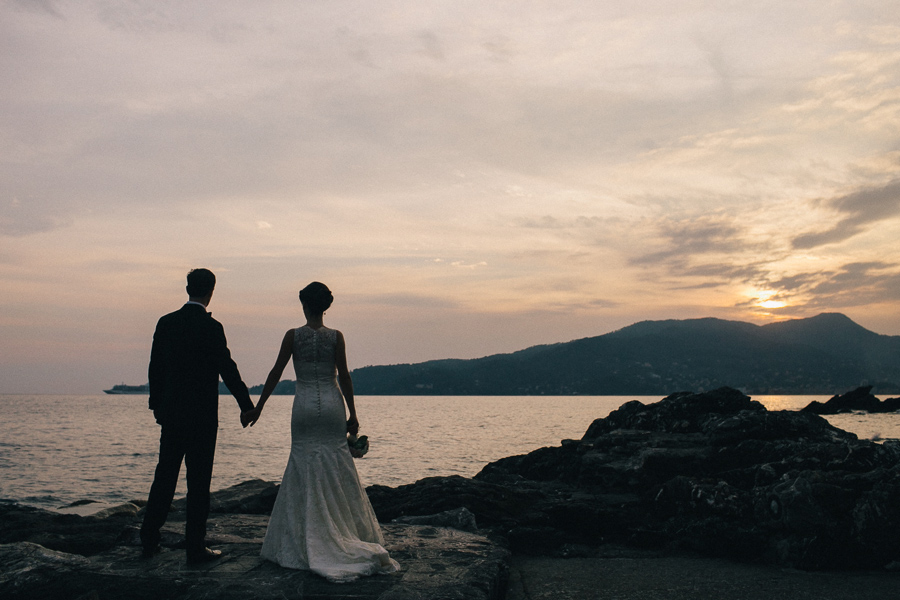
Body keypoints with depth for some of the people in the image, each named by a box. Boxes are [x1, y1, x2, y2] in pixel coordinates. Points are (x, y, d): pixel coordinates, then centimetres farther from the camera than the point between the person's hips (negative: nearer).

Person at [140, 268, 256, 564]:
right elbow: (228, 369, -12)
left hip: (170, 414, 5)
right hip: (202, 416, -5)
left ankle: (149, 539, 24)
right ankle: (195, 548, 8)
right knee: (198, 483, 2)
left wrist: (157, 404, 22)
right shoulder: (211, 327, -13)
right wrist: (246, 406, -3)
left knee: (164, 476, 16)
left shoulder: (166, 323, 3)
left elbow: (155, 367, 10)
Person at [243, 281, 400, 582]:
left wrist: (258, 406, 8)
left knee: (304, 469, 6)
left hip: (304, 405, -1)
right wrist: (353, 414, 3)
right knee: (338, 470, 8)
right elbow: (344, 376, -2)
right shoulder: (336, 337, -1)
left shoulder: (293, 336, -2)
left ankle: (309, 542, 9)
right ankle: (345, 535, 13)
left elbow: (276, 373, 0)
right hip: (332, 405, 1)